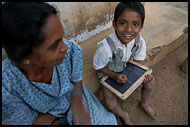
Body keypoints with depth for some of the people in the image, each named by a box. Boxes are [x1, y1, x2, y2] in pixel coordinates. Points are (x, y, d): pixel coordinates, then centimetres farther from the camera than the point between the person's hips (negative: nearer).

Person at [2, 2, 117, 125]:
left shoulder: (72, 51, -30)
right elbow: (32, 119, -17)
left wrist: (77, 106, -25)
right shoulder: (6, 89, -35)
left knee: (107, 121, 6)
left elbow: (76, 82, -11)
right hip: (45, 116, -1)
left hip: (74, 99, 2)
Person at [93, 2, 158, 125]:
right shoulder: (106, 48, -38)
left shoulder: (140, 41, -23)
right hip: (107, 73, -4)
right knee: (110, 104, -17)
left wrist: (144, 75, -21)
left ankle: (144, 103, 34)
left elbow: (139, 60, -5)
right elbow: (98, 67, -20)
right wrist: (114, 76, -30)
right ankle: (123, 115, 22)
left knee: (150, 82, -1)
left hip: (126, 67, 4)